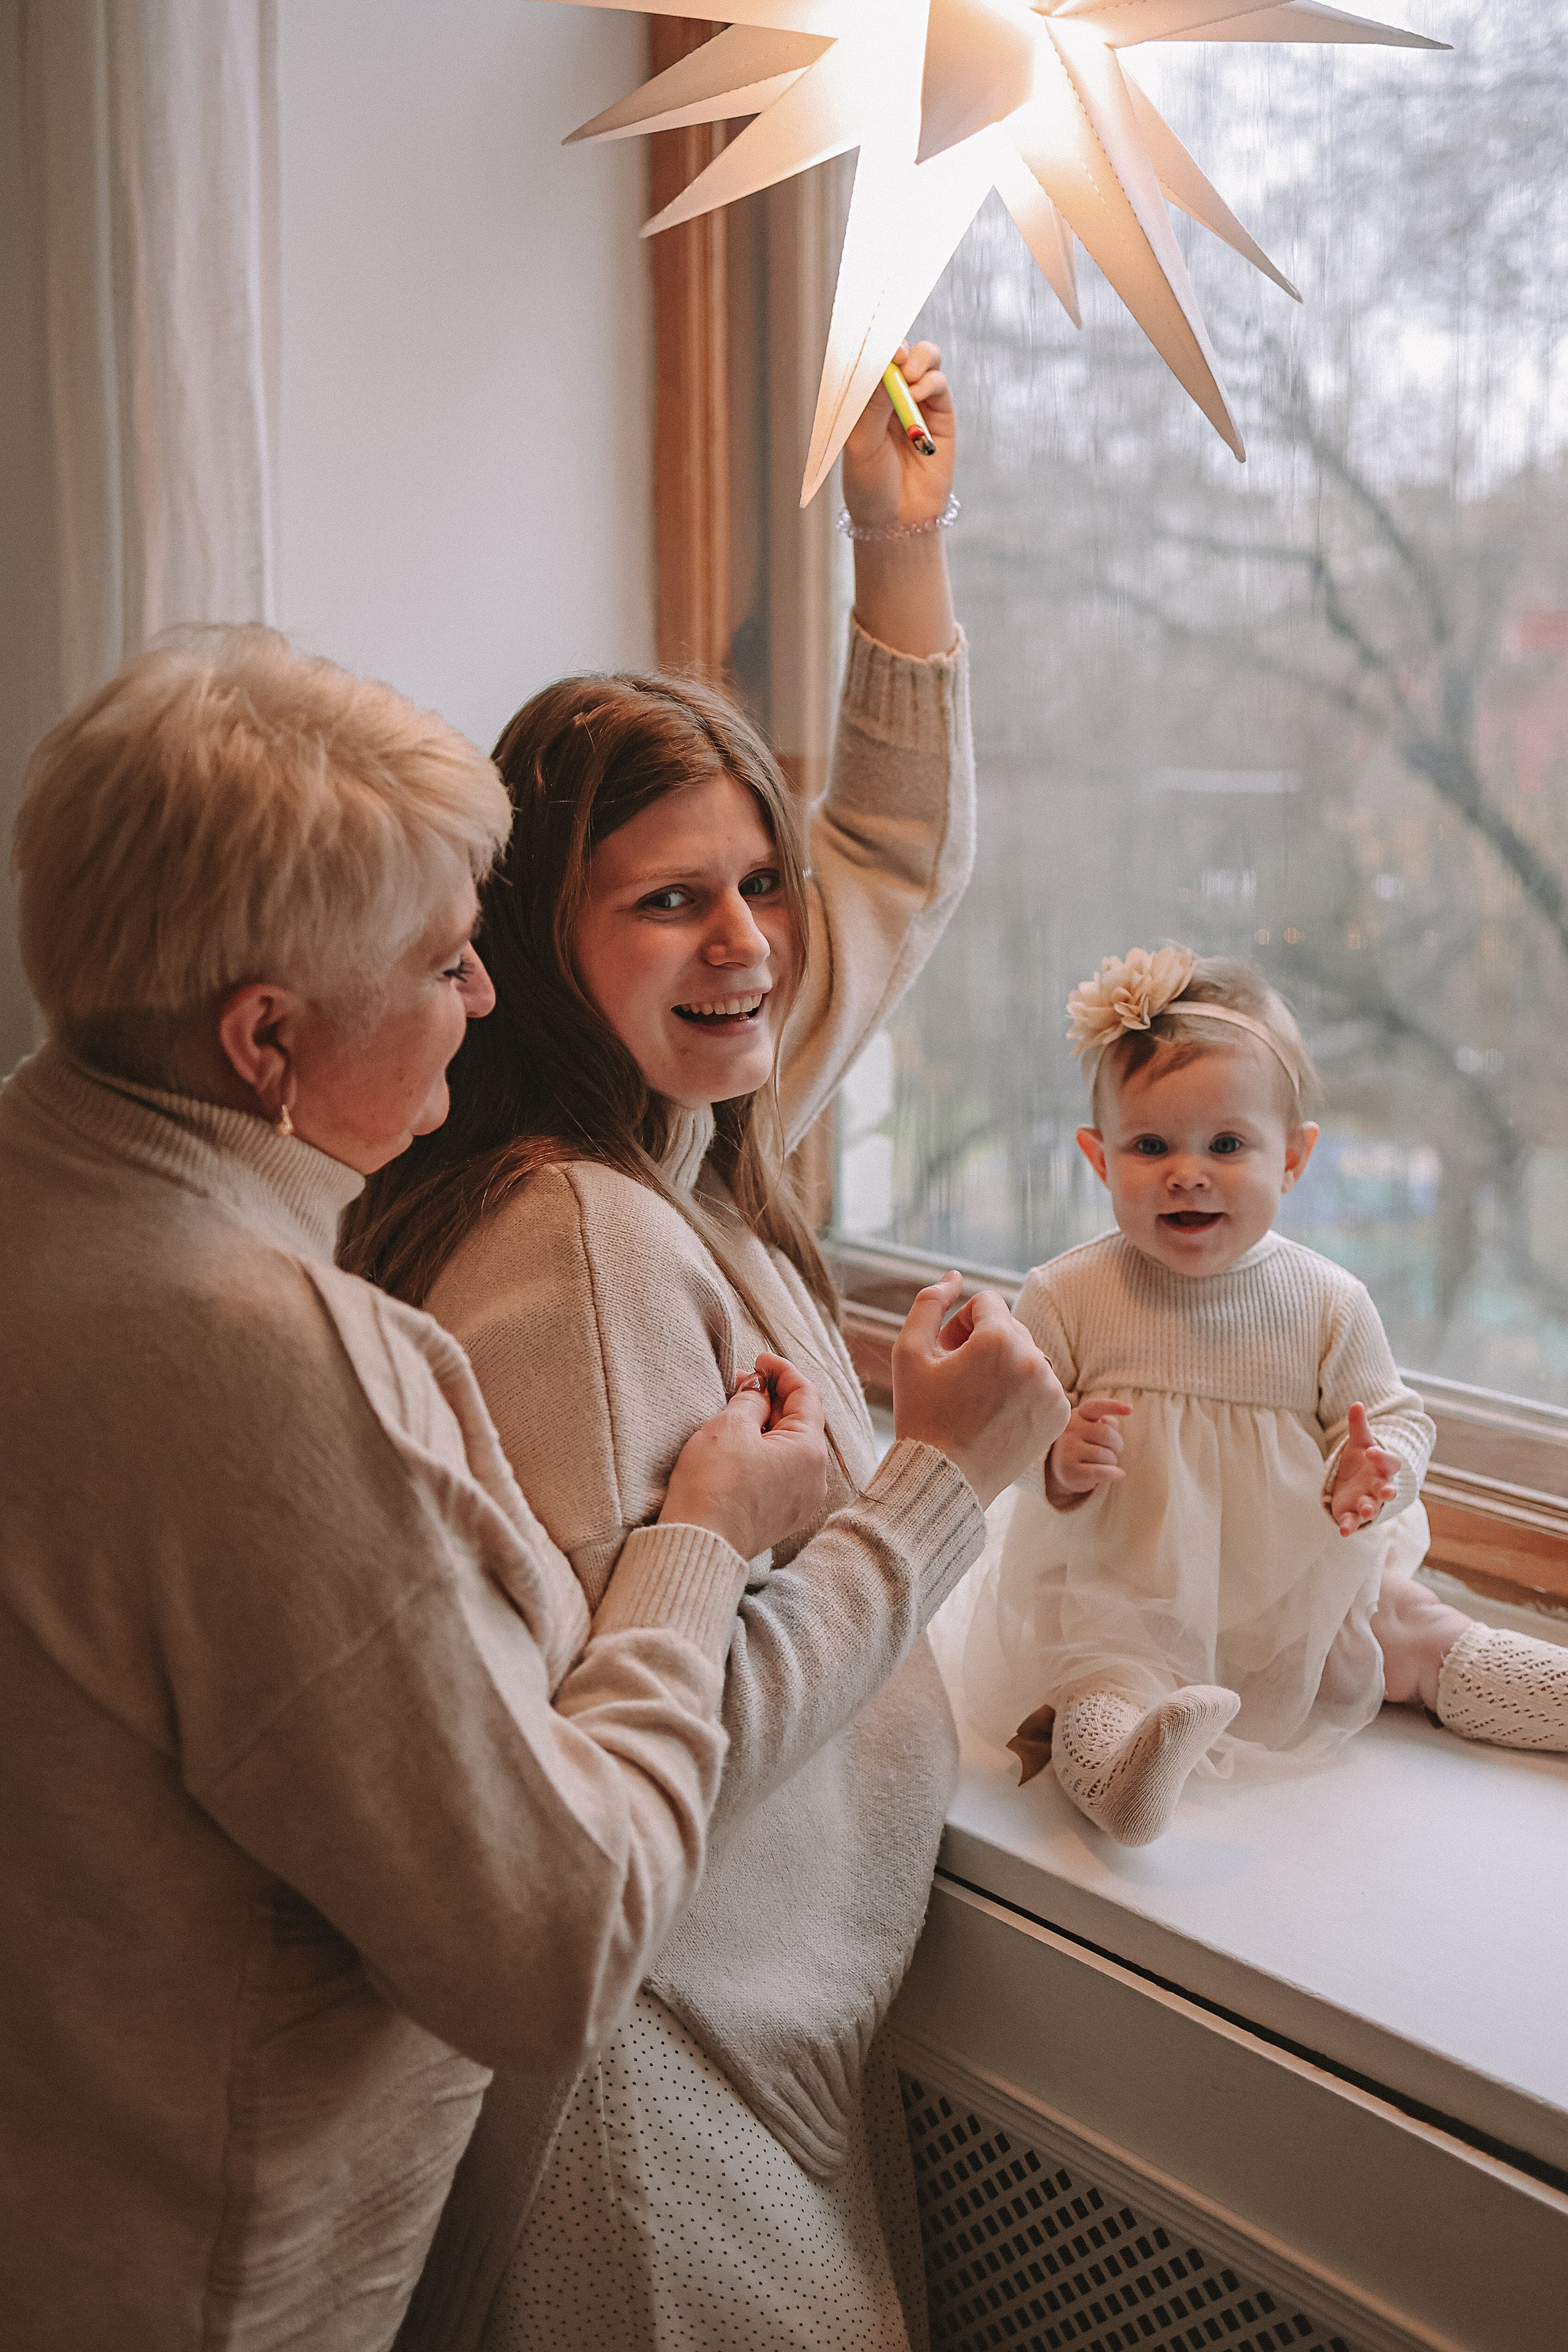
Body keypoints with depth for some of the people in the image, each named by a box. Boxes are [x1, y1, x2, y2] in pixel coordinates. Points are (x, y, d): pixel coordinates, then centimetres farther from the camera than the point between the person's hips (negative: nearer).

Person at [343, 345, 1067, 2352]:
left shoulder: (694, 1146, 1)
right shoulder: (580, 1244, -27)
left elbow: (902, 864, 16)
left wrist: (903, 547, 11)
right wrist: (943, 1470, -22)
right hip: (657, 2084, -9)